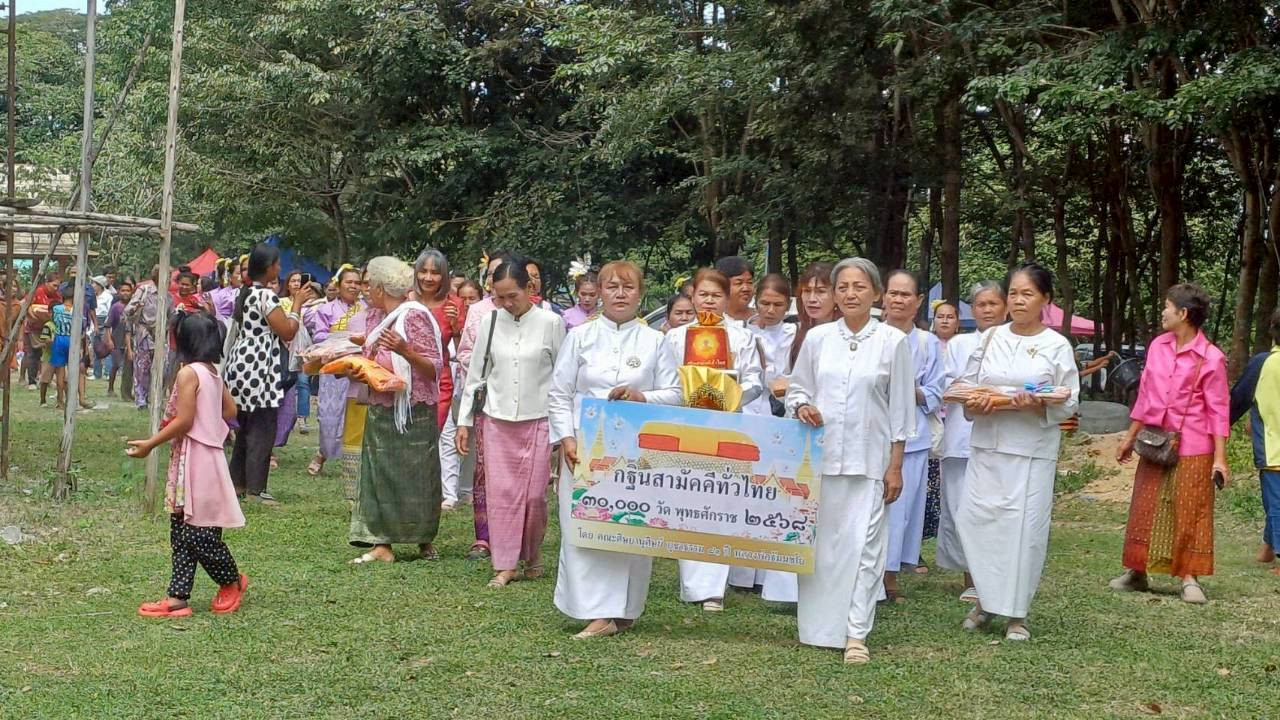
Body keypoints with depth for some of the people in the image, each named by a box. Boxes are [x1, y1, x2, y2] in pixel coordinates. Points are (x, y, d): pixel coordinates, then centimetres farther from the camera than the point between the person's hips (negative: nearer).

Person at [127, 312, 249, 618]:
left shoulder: (188, 373, -15)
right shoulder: (213, 373, 11)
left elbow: (183, 421, -19)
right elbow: (230, 411, 20)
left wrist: (150, 444, -12)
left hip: (193, 458, -9)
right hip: (206, 453, 9)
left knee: (198, 533, 0)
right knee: (182, 530, 9)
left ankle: (233, 581, 17)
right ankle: (178, 597, 9)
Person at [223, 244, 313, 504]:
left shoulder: (244, 293, 13)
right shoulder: (266, 296, -15)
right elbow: (287, 332, -14)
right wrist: (297, 304, -2)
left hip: (240, 365, 10)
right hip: (258, 370, -10)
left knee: (245, 428, 17)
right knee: (262, 431, -4)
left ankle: (237, 482, 23)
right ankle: (255, 489, -2)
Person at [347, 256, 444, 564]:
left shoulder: (415, 316, -10)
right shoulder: (376, 316, 12)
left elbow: (434, 368, -14)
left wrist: (404, 350, -28)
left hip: (412, 411, -7)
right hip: (380, 410, 7)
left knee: (414, 476, -1)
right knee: (377, 473, 2)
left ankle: (425, 540, 11)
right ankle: (381, 544, 4)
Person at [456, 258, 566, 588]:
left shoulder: (550, 323, -6)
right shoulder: (490, 322, 1)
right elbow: (476, 374, 8)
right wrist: (464, 421, 6)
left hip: (538, 421, -2)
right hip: (497, 422, 2)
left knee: (534, 495, 1)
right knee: (500, 494, 1)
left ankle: (532, 557, 23)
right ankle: (505, 564, 9)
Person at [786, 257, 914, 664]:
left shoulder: (894, 342, -1)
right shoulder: (817, 338, 5)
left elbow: (901, 409, 1)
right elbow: (796, 389, 14)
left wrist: (895, 466, -1)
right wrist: (801, 407, -10)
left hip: (868, 460, -2)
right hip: (820, 456, 2)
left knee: (863, 544, -6)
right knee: (821, 543, 6)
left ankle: (856, 634, -2)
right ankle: (818, 626, 17)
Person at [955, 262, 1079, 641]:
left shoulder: (1057, 346, 0)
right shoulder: (990, 339, 8)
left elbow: (1069, 403, 0)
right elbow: (966, 384, 10)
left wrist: (1039, 406, -19)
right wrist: (974, 404, -11)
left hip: (1033, 451, -3)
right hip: (987, 445, 3)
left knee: (1024, 527, -3)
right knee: (976, 519, -1)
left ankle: (1016, 613, 10)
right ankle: (986, 599, 20)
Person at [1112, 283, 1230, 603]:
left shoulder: (1210, 358, -10)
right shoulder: (1157, 346, 6)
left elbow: (1218, 410, -9)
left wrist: (1220, 457, -13)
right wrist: (1130, 438, 16)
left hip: (1193, 448, -5)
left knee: (1190, 514, 1)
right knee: (1145, 509, 10)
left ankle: (1190, 579, 8)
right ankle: (1136, 571, 20)